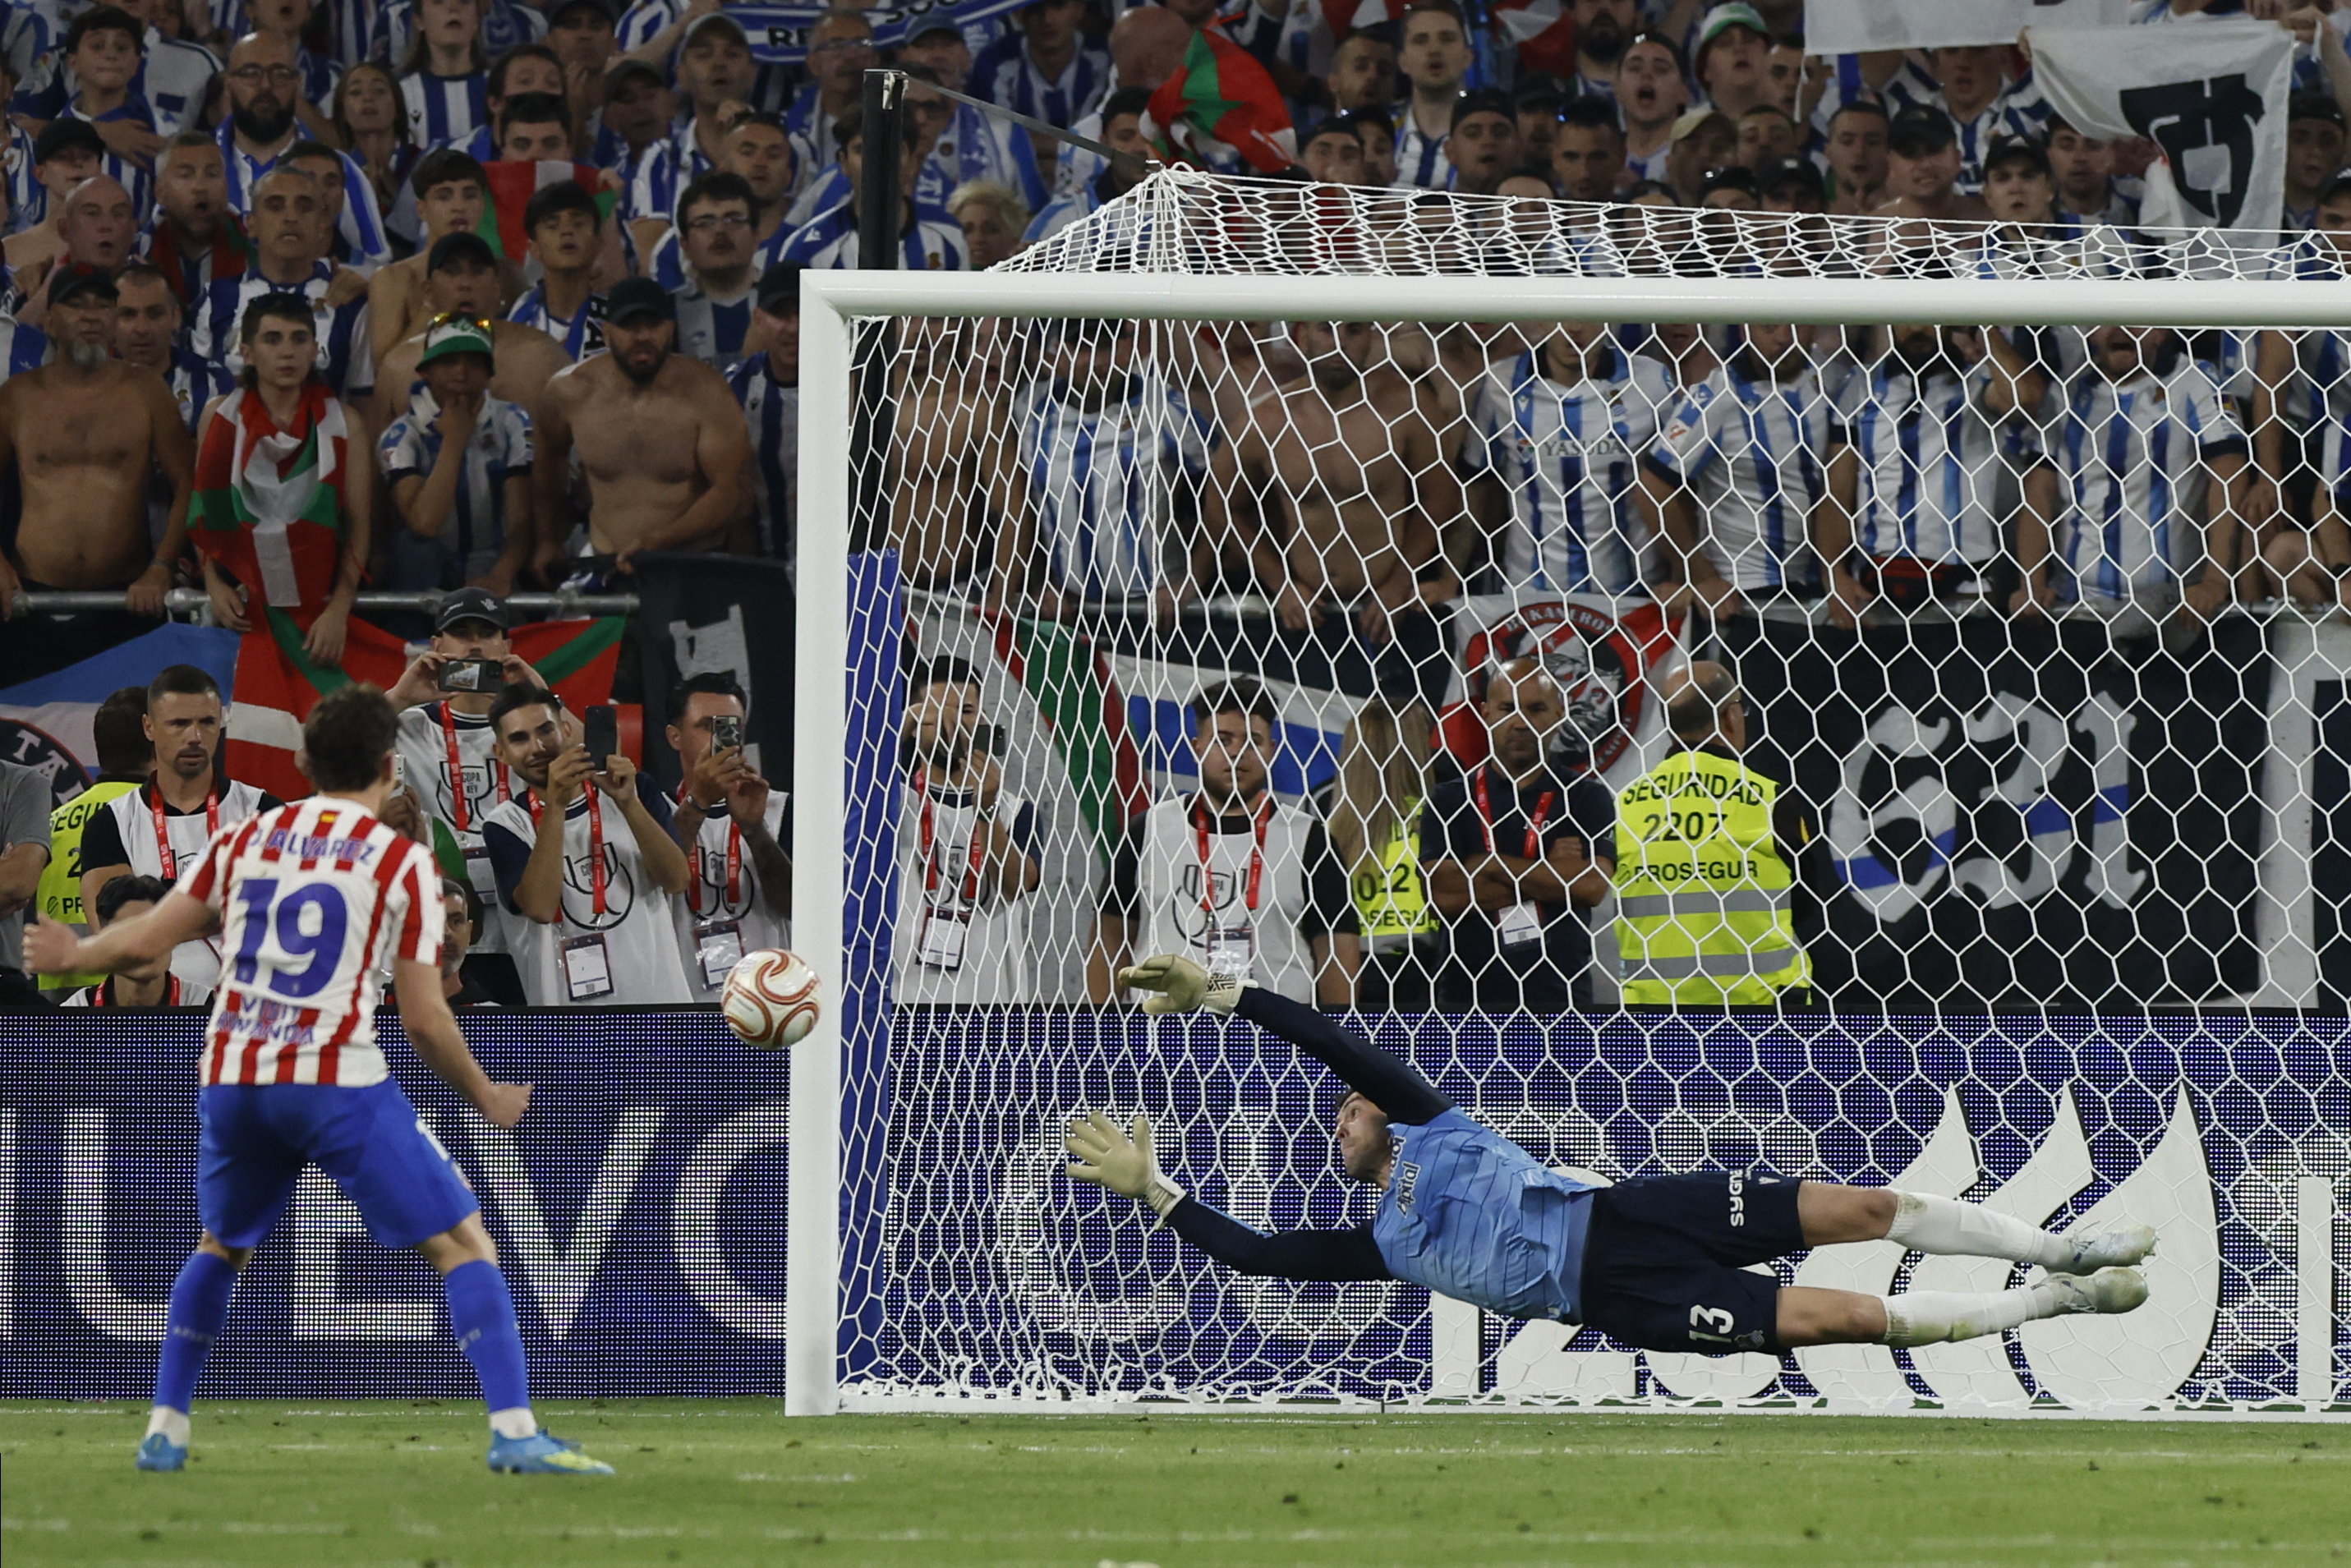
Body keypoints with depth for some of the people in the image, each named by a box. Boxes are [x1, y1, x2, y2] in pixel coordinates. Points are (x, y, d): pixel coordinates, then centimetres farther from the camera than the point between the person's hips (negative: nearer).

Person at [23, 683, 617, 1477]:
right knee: (464, 1246, 0)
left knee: (221, 1248, 29)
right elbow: (423, 1020, -1)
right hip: (338, 1082, -5)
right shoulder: (403, 862, 1)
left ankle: (165, 1430, 25)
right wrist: (486, 1097, 14)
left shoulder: (243, 839, 12)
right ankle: (515, 1432, -14)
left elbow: (144, 940, 16)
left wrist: (75, 953, 37)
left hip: (233, 1079, 5)